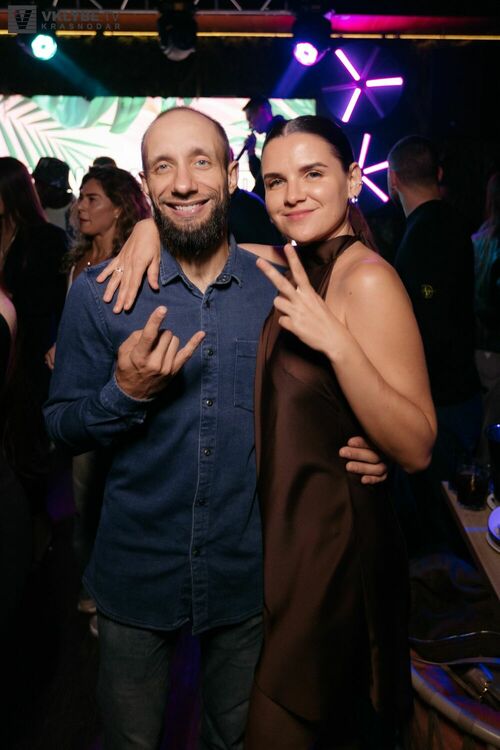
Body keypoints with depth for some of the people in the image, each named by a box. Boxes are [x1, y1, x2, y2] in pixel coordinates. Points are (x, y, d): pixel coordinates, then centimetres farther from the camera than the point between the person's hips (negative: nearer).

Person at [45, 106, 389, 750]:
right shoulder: (99, 293, -8)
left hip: (249, 575, 1)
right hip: (136, 572, -1)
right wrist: (126, 394, -23)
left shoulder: (280, 289, -5)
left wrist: (364, 451, -13)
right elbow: (60, 427, -4)